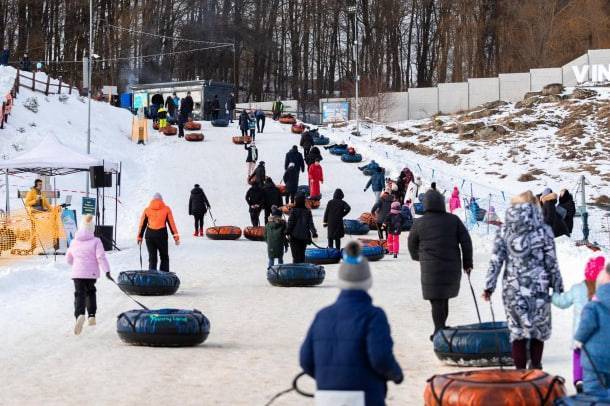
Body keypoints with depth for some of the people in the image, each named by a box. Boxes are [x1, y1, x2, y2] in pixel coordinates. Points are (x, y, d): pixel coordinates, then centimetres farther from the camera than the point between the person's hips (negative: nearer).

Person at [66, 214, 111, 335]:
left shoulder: (74, 242, 7)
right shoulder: (96, 241, -5)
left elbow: (68, 258, 17)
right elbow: (101, 257, -14)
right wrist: (106, 271, -14)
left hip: (77, 273, 1)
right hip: (91, 273, -1)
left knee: (79, 295, -5)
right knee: (90, 292, 22)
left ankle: (80, 315, -32)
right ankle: (91, 316, 19)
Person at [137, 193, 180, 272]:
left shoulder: (147, 210, 7)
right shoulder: (166, 209, 1)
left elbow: (142, 224, 9)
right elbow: (171, 223, -1)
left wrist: (140, 237, 15)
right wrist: (176, 236, 2)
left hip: (149, 234, 2)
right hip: (162, 234, -2)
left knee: (152, 258, 9)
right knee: (164, 257, 12)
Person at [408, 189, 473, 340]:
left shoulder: (419, 223, -3)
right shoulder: (453, 220, 1)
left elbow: (412, 243, 12)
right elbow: (466, 241, 1)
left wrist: (417, 257, 32)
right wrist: (467, 263, 9)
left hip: (431, 268, -3)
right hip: (452, 266, 3)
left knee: (436, 300, 2)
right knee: (444, 297, 18)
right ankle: (441, 328, 24)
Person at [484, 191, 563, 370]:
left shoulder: (505, 231, -1)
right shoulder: (543, 231, -7)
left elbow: (495, 260, -2)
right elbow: (551, 262, -4)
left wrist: (489, 286, 5)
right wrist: (558, 287, 6)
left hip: (513, 289, 2)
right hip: (539, 288, -2)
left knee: (517, 330, 9)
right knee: (539, 331, 14)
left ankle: (520, 370, 8)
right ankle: (535, 366, 15)